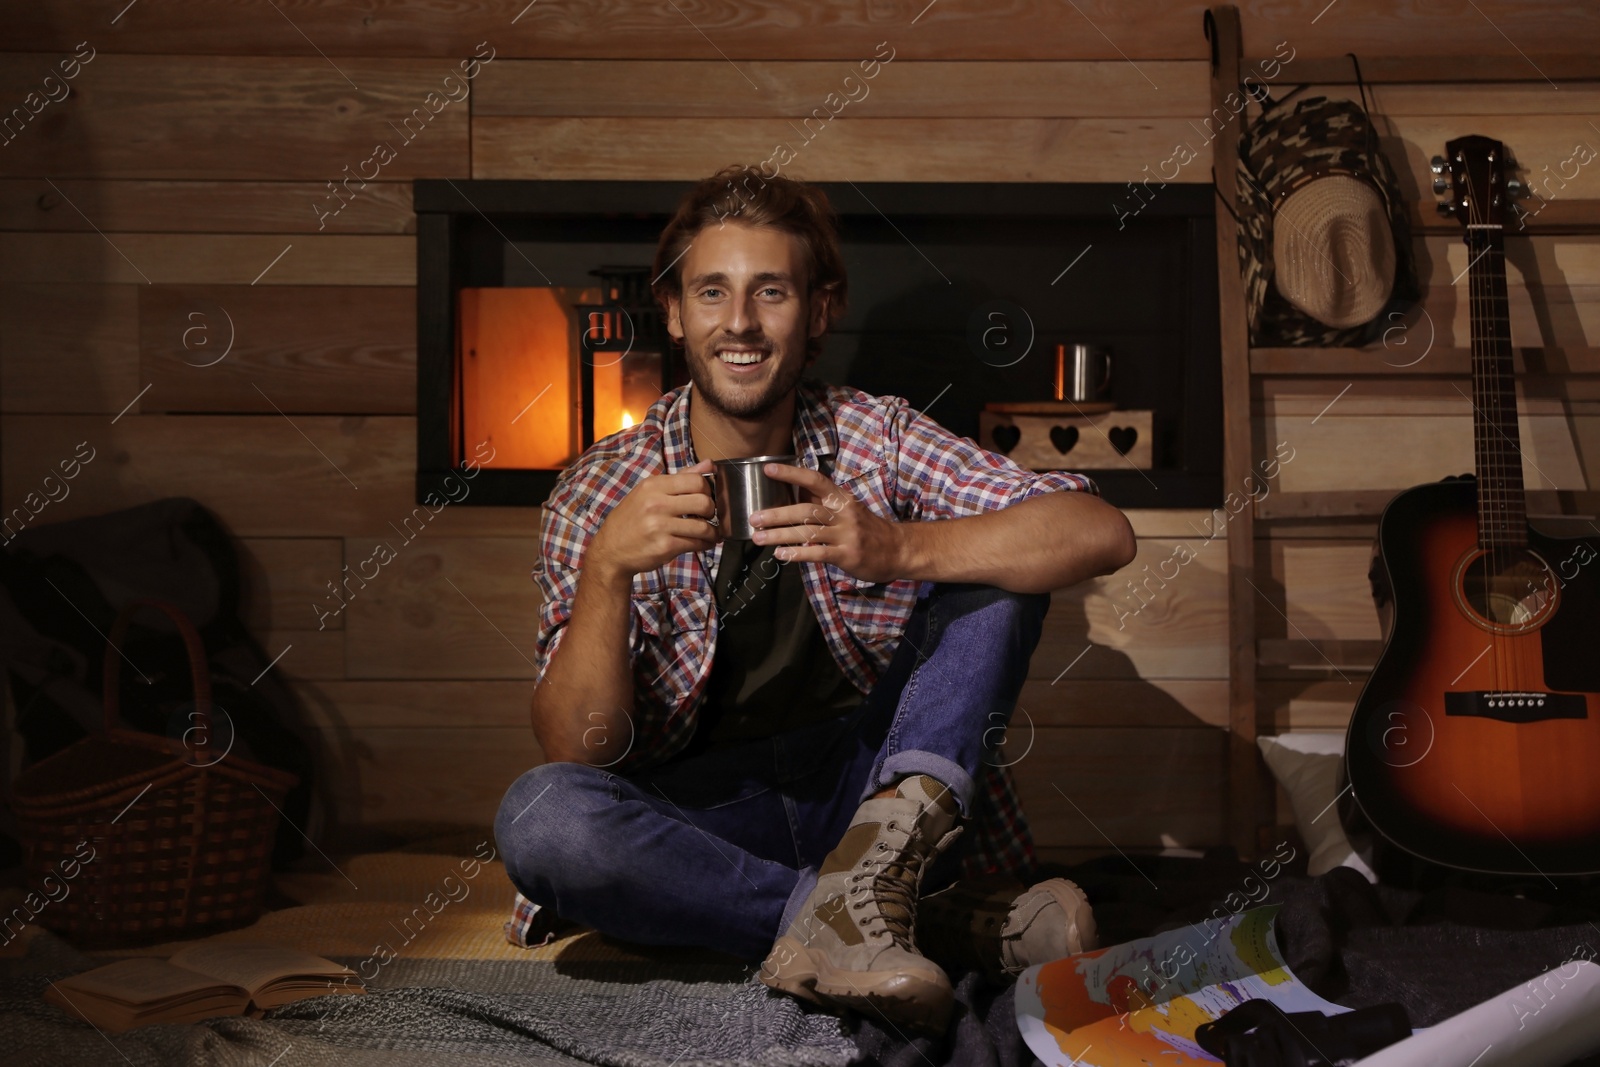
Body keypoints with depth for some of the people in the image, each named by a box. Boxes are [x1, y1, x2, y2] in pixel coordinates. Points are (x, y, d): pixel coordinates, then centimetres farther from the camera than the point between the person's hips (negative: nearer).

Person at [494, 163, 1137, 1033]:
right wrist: (608, 571, -29)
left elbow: (1100, 534, -15)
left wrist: (899, 549, -30)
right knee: (538, 817, -32)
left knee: (999, 560, -13)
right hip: (703, 815, 0)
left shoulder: (875, 438, -2)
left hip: (869, 782, 1)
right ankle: (944, 933, -28)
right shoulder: (598, 496, -4)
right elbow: (577, 751, -12)